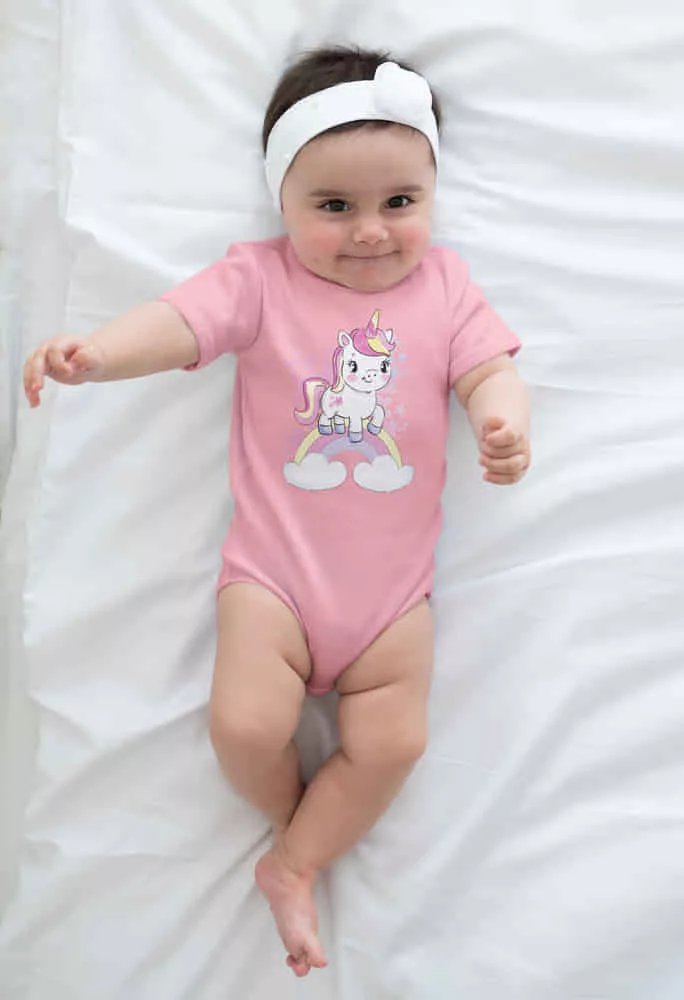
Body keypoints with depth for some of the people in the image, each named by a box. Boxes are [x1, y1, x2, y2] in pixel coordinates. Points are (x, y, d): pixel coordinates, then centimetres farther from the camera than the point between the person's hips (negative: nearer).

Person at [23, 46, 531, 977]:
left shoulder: (442, 283, 6)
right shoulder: (262, 279, -2)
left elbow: (489, 370, 0)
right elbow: (177, 324, -16)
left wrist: (506, 421, -25)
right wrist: (93, 353, -37)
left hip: (392, 581, 2)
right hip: (273, 567, -2)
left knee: (393, 742, -4)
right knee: (245, 724, -13)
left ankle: (293, 866, 18)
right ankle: (308, 825, 21)